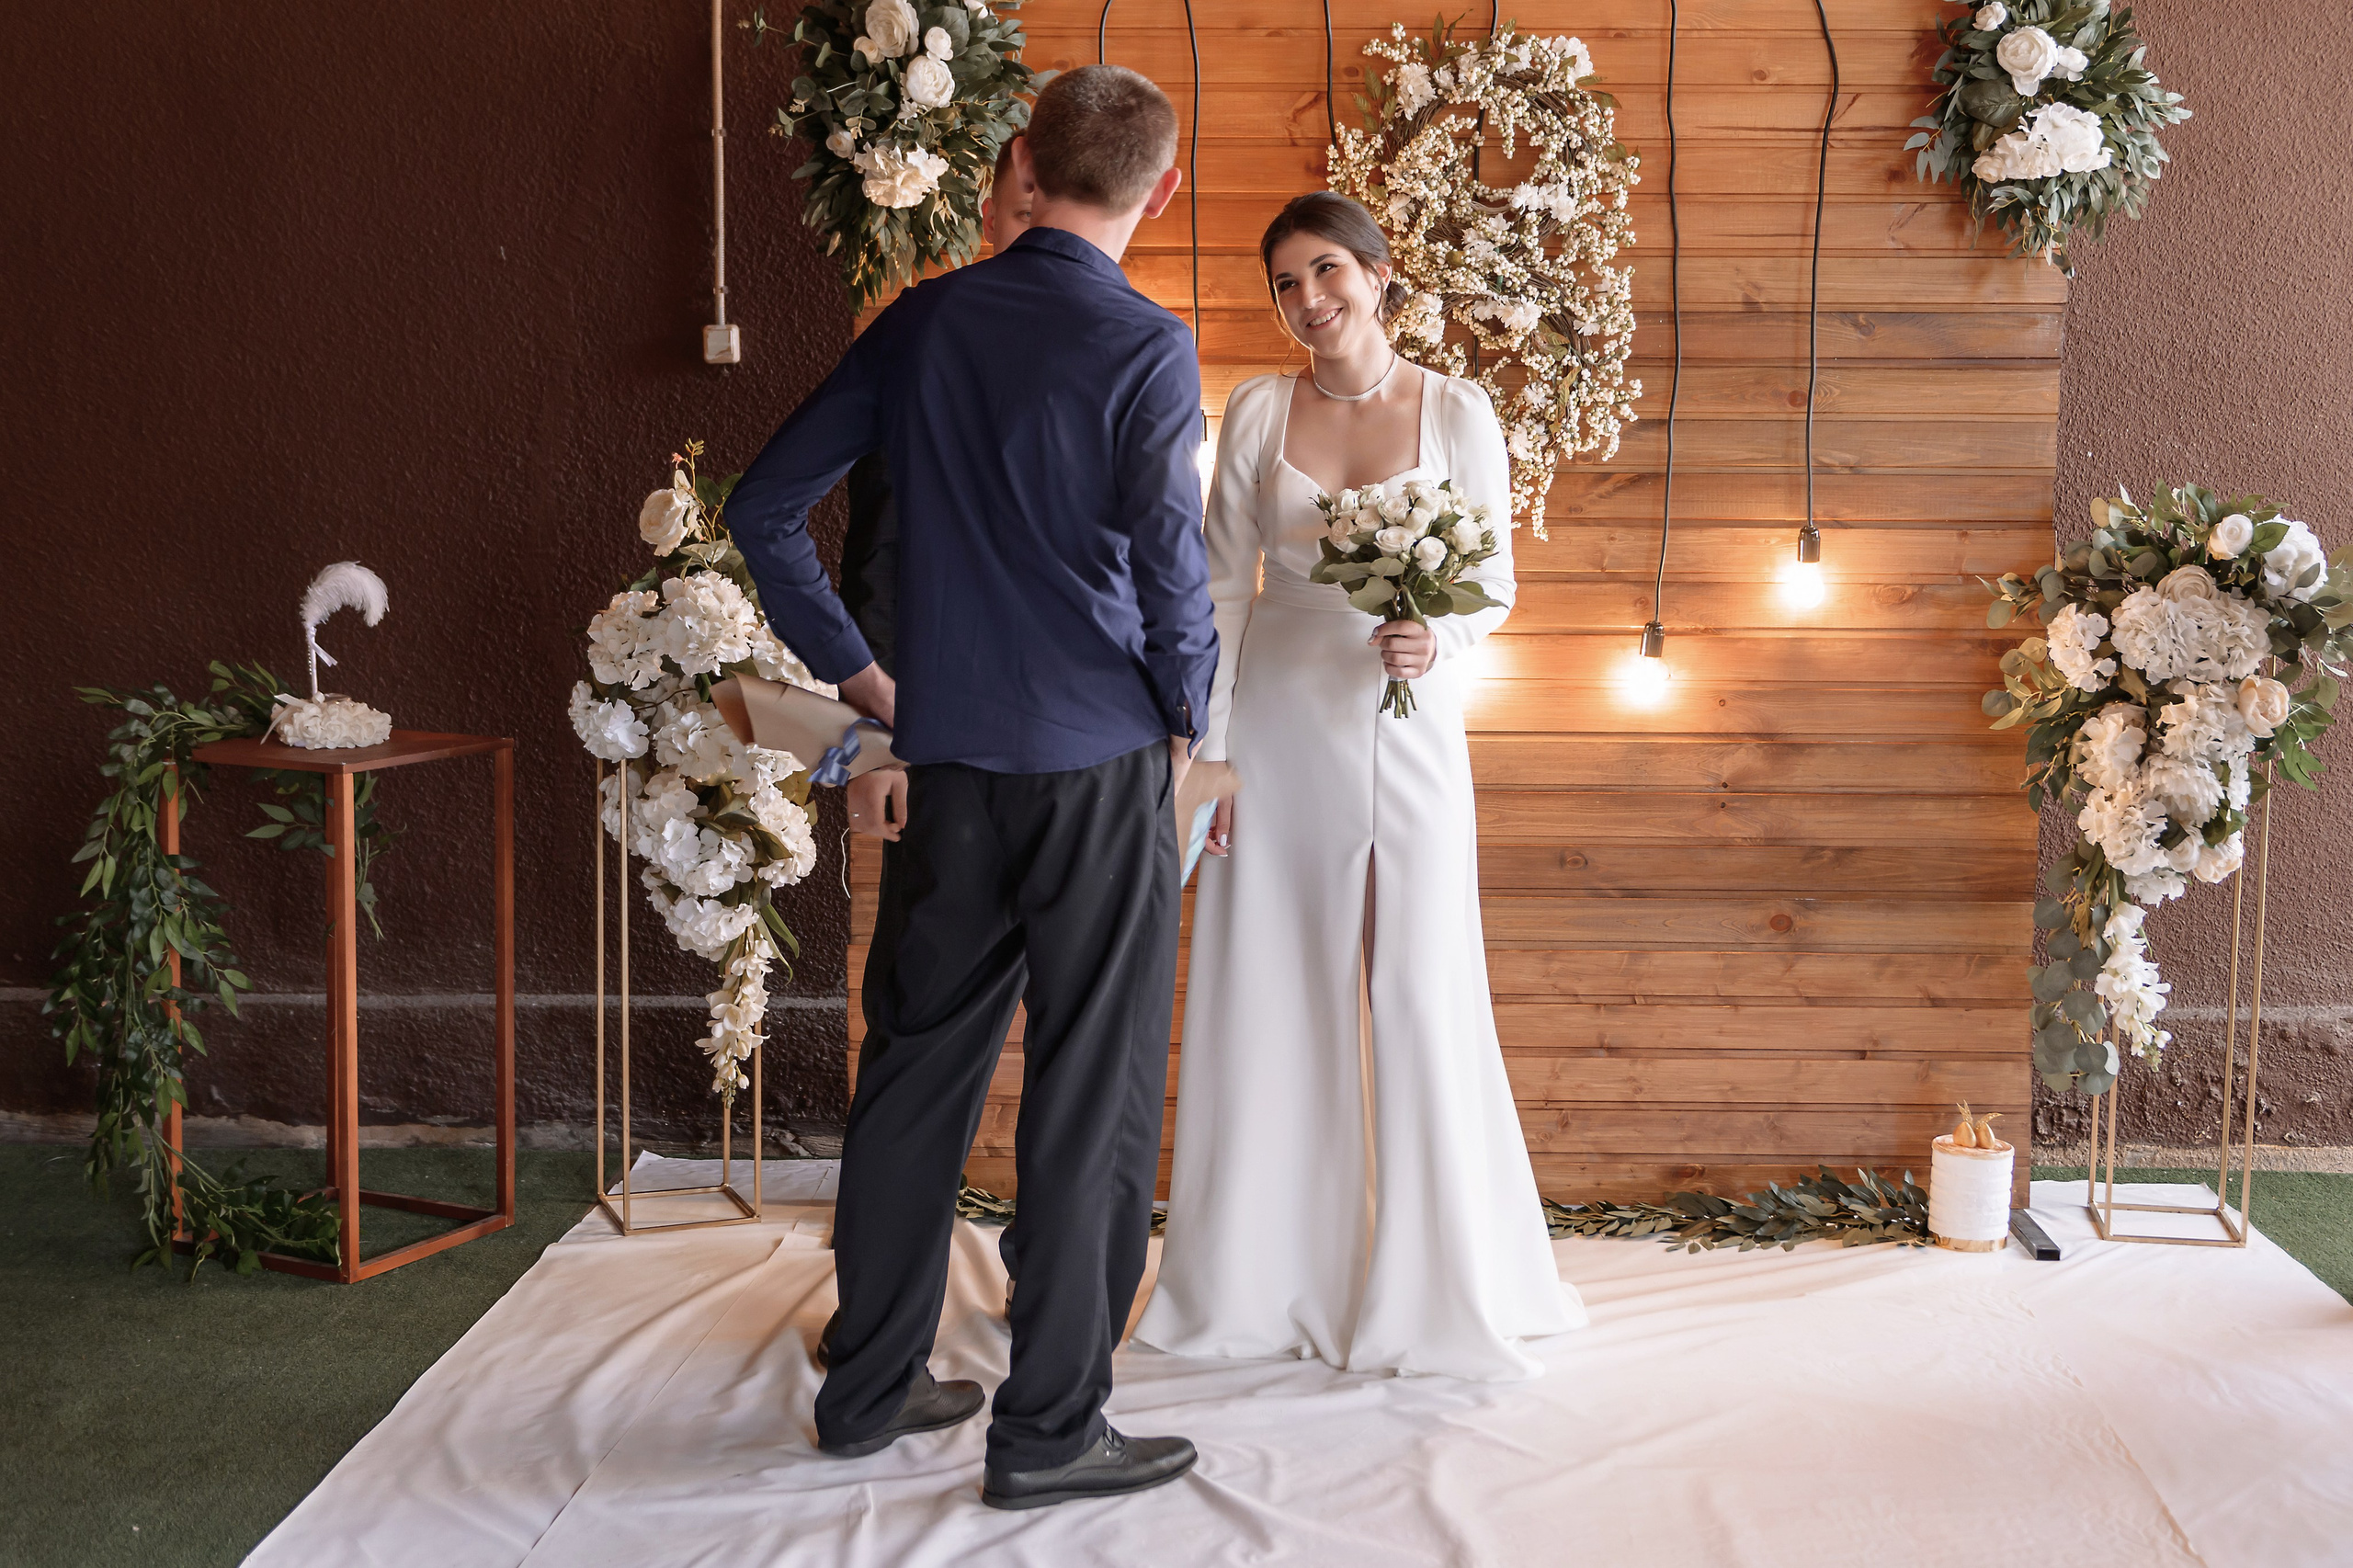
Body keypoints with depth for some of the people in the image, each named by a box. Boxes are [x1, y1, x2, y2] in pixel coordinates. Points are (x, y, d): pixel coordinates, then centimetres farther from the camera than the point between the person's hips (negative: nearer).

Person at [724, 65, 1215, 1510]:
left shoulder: (921, 324, 6)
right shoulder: (1145, 349, -10)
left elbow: (766, 507, 7)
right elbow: (1170, 563, -16)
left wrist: (856, 667, 13)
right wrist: (1186, 715, 1)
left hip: (949, 759, 5)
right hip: (1102, 766, -5)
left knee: (917, 1070, 15)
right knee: (1092, 1103, 3)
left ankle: (871, 1387, 27)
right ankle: (1051, 1431, 10)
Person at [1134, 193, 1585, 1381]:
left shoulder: (1456, 414, 0)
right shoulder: (1257, 413, 3)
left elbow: (1495, 583, 4)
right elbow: (1223, 590, 4)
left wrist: (1440, 638, -18)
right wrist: (1208, 750, -1)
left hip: (1406, 732, -1)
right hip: (1279, 734, 1)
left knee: (1420, 1000, 0)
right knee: (1270, 997, 6)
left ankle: (1430, 1285, 15)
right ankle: (1266, 1278, 20)